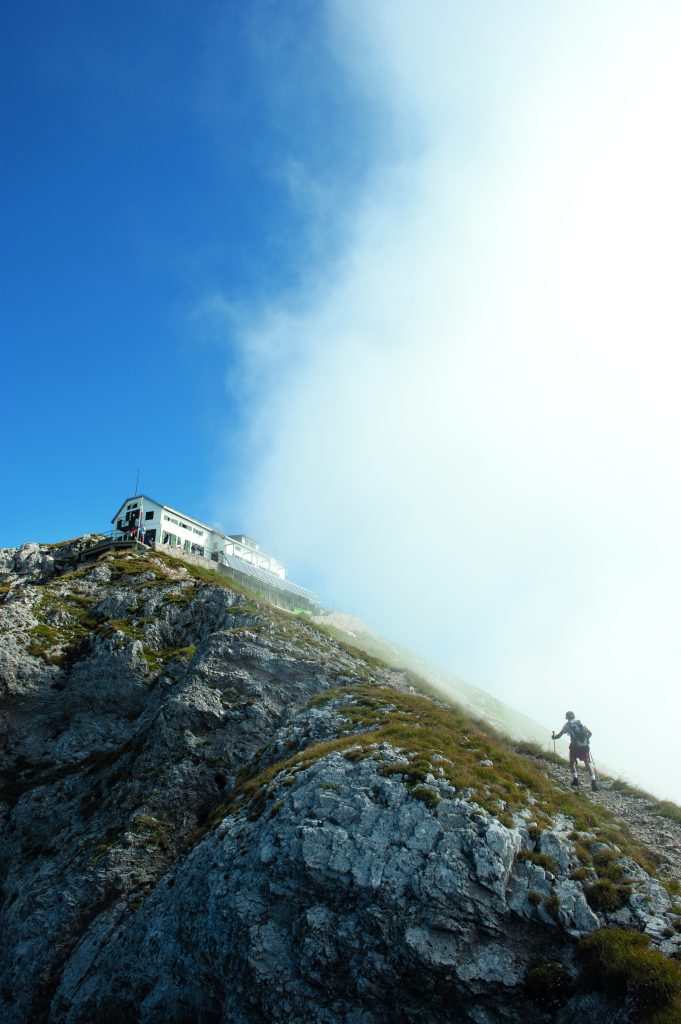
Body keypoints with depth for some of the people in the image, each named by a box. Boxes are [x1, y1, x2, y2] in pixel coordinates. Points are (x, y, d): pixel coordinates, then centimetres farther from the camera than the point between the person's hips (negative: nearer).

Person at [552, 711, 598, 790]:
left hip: (575, 747, -2)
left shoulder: (567, 725, 4)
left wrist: (553, 736, 27)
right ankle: (594, 782, -2)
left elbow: (559, 735, 7)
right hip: (585, 746, 2)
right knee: (588, 764, 11)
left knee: (572, 762, 20)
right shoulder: (580, 723, 11)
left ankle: (575, 779, 10)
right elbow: (590, 733, 8)